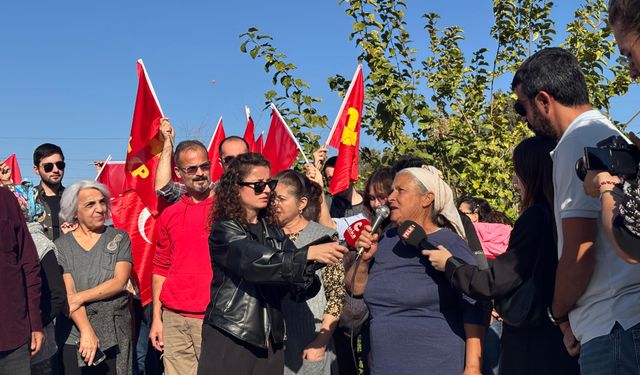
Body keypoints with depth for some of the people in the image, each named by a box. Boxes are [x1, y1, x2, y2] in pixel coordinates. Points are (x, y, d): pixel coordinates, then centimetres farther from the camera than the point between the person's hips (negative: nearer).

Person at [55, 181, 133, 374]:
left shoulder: (119, 238, 4)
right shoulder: (61, 245, 3)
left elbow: (120, 282, -6)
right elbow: (68, 293, -6)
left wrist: (80, 297, -13)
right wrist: (87, 331, -17)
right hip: (75, 335, 0)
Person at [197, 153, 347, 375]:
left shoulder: (274, 233, 10)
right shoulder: (224, 231, -5)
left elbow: (302, 288, 3)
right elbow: (256, 262, -23)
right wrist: (309, 254, -30)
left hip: (270, 342, 5)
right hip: (229, 338, -5)